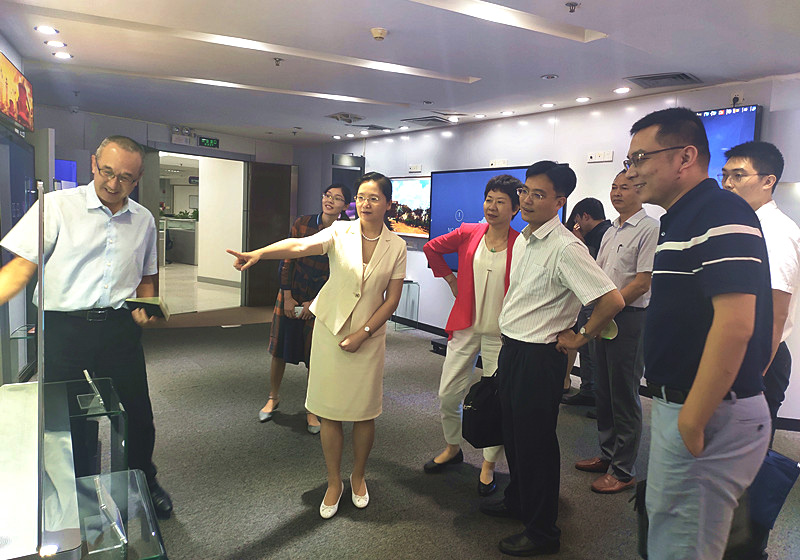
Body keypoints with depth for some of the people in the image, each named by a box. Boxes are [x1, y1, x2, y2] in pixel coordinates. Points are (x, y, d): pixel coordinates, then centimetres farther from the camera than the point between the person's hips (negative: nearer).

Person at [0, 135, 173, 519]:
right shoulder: (56, 206, -4)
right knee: (68, 419, 8)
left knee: (138, 415, 9)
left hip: (119, 328, 3)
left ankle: (144, 483, 35)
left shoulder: (143, 220, 8)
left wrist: (146, 307, 1)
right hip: (64, 328, -2)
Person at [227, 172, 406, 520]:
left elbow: (392, 299, -2)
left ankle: (357, 477, 33)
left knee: (364, 412, 8)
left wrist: (361, 334, -11)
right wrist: (259, 253, -40)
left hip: (368, 337, 1)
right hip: (330, 331, 0)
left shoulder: (396, 247, -2)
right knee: (330, 412, 6)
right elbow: (300, 246, -23)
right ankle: (334, 482, 26)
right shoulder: (340, 233, -5)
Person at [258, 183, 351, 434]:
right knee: (279, 349, 10)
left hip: (321, 300, -1)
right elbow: (288, 260, -1)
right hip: (291, 294, 2)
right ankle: (273, 397, 34)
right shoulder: (302, 223, -6)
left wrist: (314, 303, -10)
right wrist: (287, 297, -4)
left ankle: (311, 410, 21)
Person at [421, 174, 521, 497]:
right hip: (465, 328, 3)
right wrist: (449, 278, 12)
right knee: (447, 394, 9)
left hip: (501, 334, -3)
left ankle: (488, 465, 26)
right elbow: (432, 248, 16)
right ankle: (452, 448, 36)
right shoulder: (468, 234, 1)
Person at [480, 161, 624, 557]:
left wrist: (580, 338, -15)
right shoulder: (522, 240, 7)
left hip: (539, 357, -8)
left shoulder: (566, 248, -21)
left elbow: (612, 300, -28)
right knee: (512, 433, 22)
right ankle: (517, 500, 43)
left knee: (535, 442, 4)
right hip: (510, 348, 9)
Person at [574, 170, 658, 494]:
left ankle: (624, 470, 13)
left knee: (624, 397, 0)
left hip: (630, 319, -8)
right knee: (603, 391, 15)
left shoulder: (649, 228, -10)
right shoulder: (611, 231, 16)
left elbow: (643, 282, -17)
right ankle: (607, 455, 30)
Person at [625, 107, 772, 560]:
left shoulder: (722, 214, -18)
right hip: (683, 405, 10)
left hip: (707, 417, -10)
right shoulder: (683, 219, 15)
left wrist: (692, 422, -23)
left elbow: (735, 324, -27)